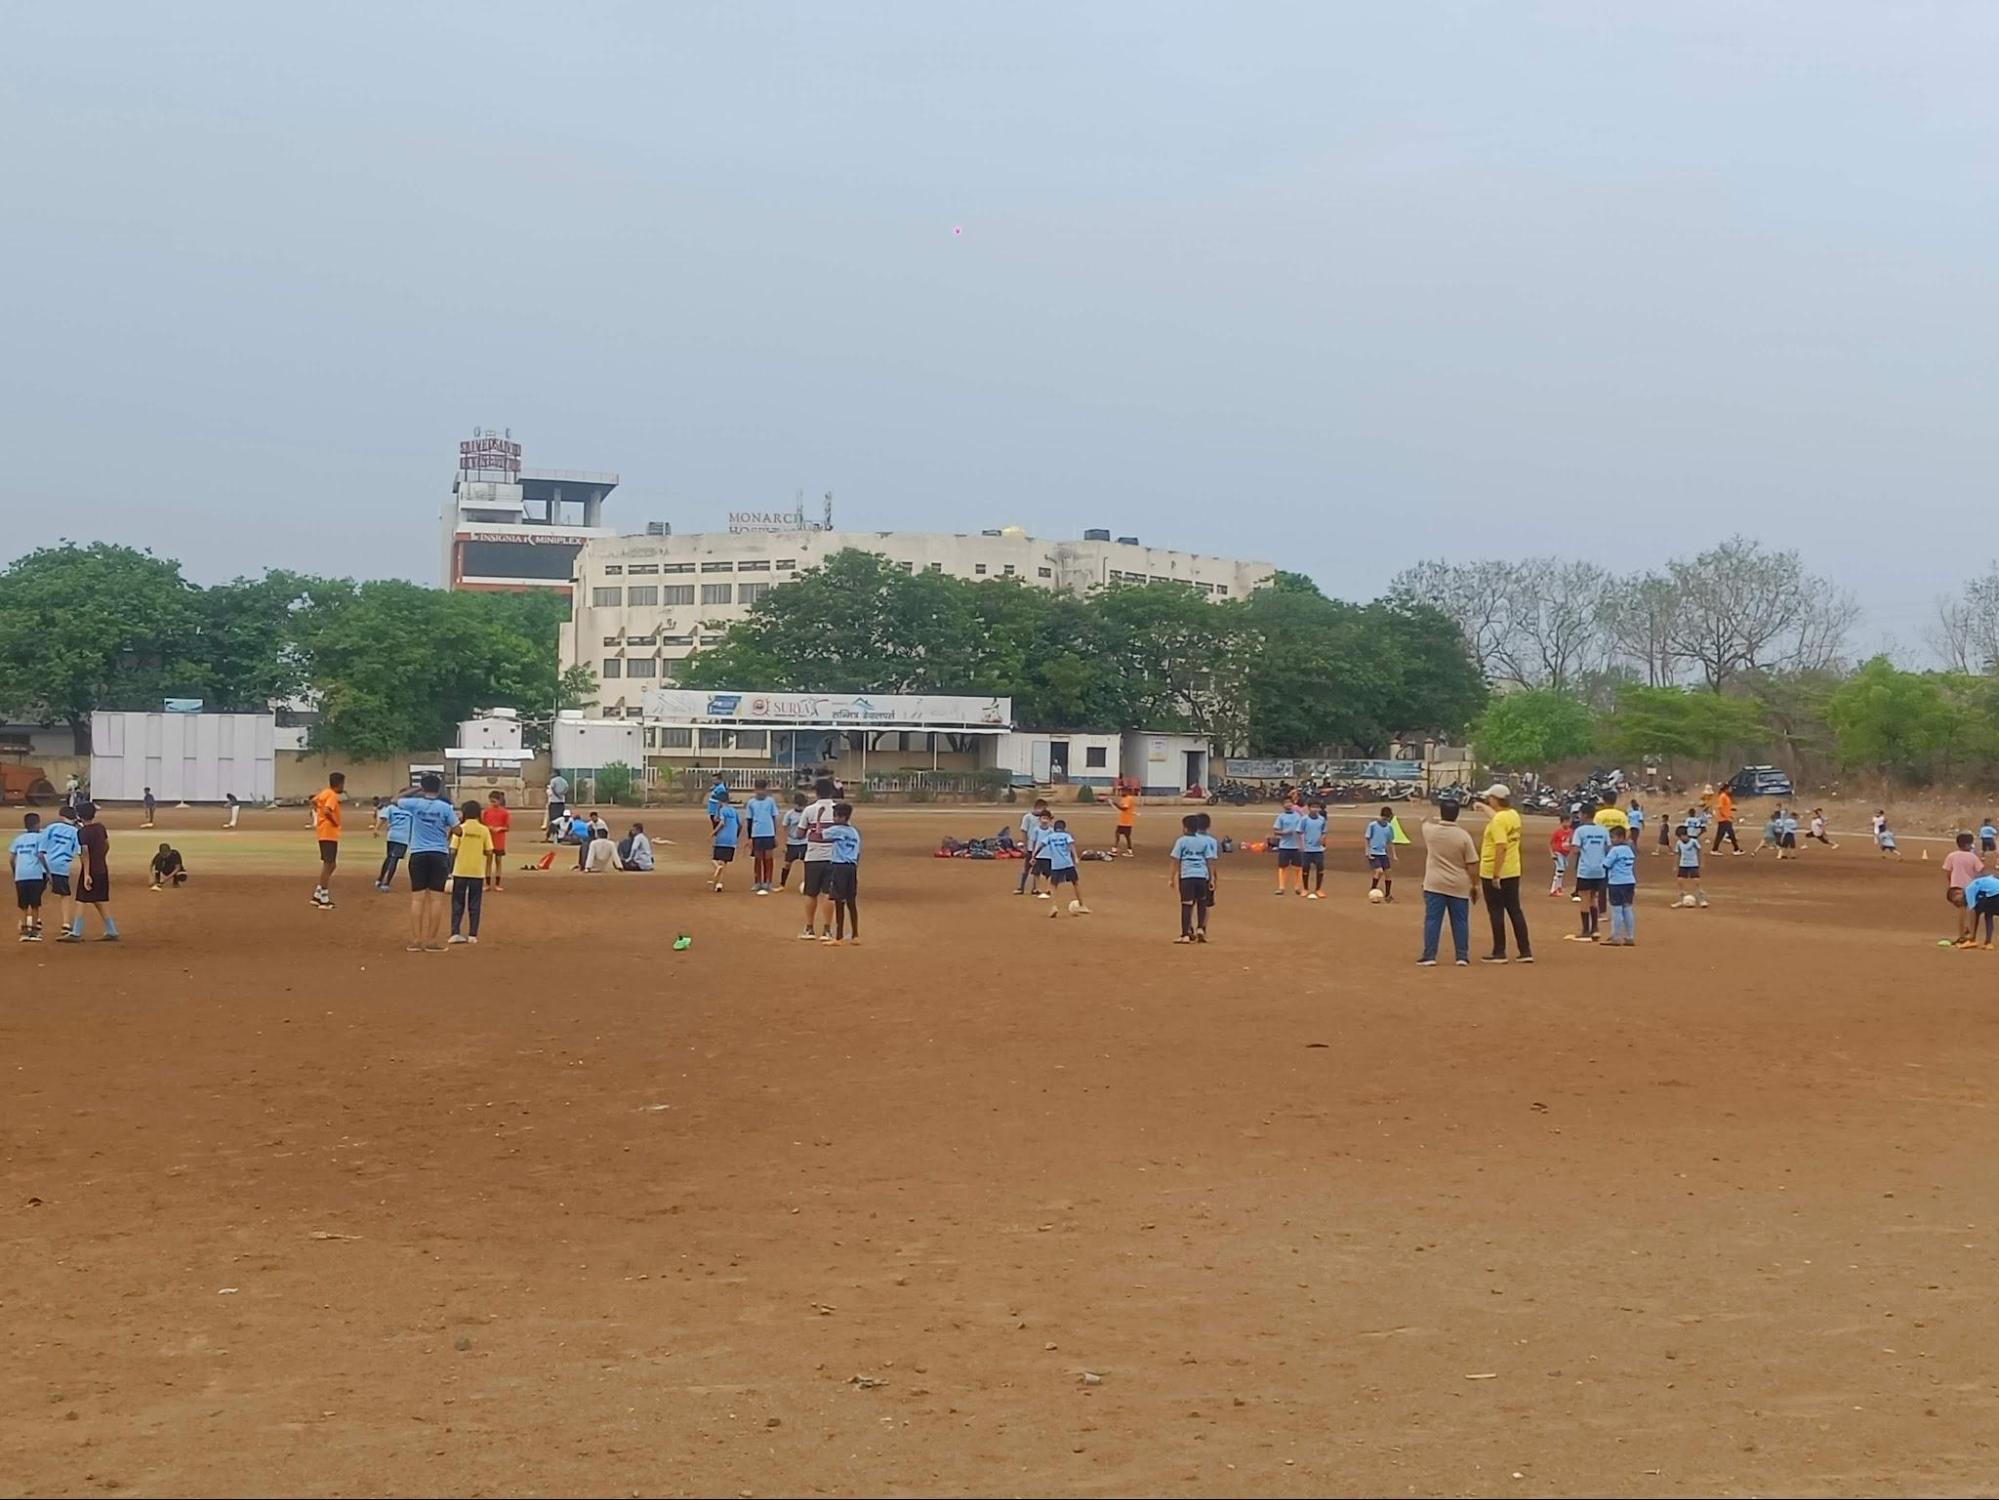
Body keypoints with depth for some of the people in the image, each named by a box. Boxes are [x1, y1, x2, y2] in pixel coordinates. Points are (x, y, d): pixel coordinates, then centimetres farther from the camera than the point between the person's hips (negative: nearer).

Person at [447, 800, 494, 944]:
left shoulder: (460, 828, -5)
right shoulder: (484, 830, -2)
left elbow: (453, 851, -7)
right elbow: (489, 853, -2)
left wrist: (450, 870, 0)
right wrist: (488, 872, 12)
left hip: (460, 871, -1)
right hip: (478, 872, 1)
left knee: (458, 904, 7)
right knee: (474, 905, 8)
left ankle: (455, 933, 0)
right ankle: (472, 935, 5)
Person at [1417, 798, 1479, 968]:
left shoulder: (1430, 831, -5)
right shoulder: (1463, 836, -8)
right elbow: (1470, 865, -6)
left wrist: (1438, 819, 44)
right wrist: (1474, 886, 5)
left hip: (1434, 885, 0)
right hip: (1459, 886, 0)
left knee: (1432, 920, 2)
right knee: (1460, 921, 9)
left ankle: (1429, 956, 0)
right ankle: (1462, 956, 12)